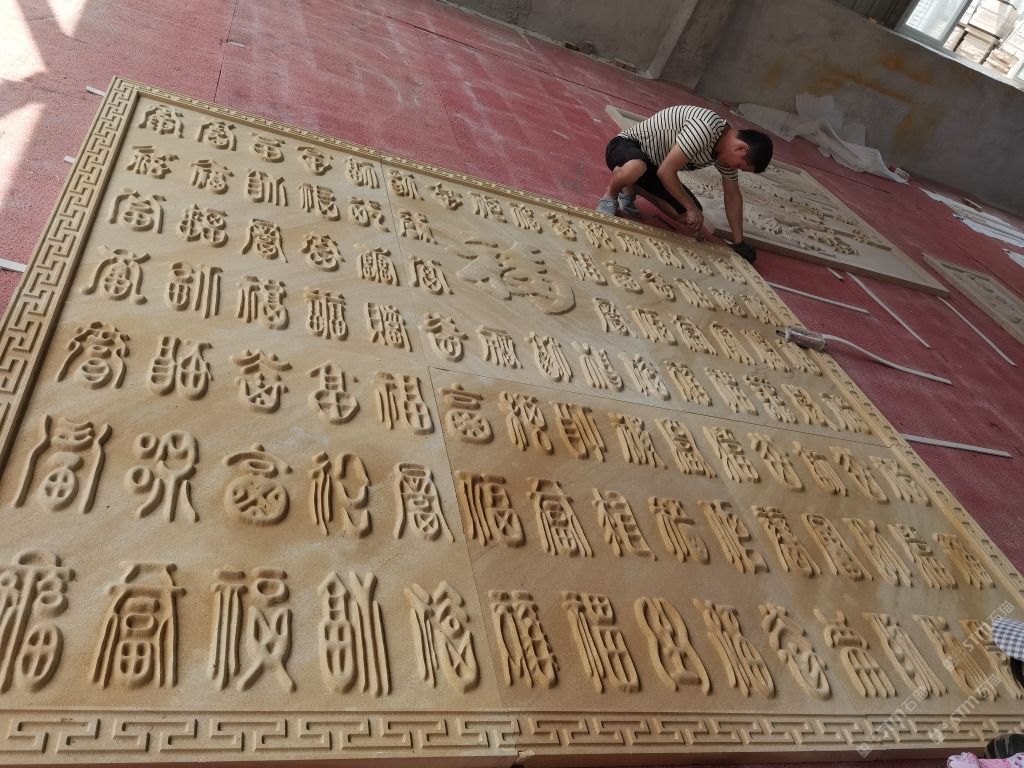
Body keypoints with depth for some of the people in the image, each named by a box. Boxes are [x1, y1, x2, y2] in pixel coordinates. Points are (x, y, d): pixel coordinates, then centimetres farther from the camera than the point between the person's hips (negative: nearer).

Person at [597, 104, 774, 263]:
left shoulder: (728, 147, -4)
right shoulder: (705, 128, -33)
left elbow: (733, 197, 5)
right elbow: (665, 172, -32)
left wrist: (739, 243, 1)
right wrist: (691, 207, -21)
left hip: (653, 165, 8)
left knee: (688, 217, -4)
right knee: (635, 168, -45)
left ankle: (632, 190, 15)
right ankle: (611, 194, -9)